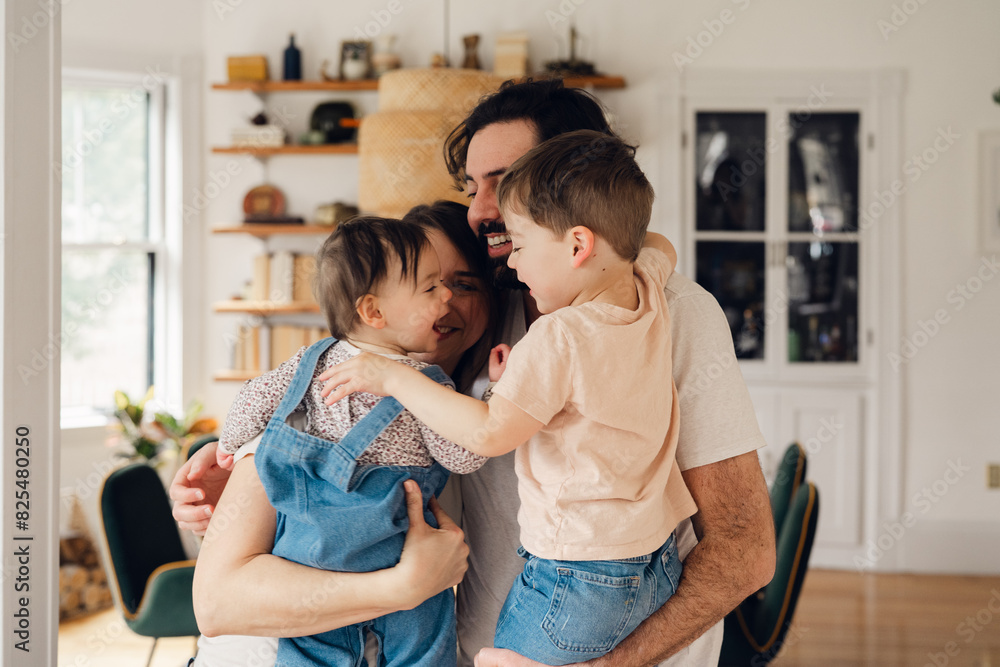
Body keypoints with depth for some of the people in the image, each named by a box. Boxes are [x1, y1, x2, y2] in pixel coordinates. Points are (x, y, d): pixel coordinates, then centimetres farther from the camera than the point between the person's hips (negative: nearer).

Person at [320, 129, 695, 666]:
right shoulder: (648, 292, 0)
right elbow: (660, 247, 25)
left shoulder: (560, 336, -23)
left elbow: (489, 432, -21)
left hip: (577, 584, -8)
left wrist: (393, 378, -12)